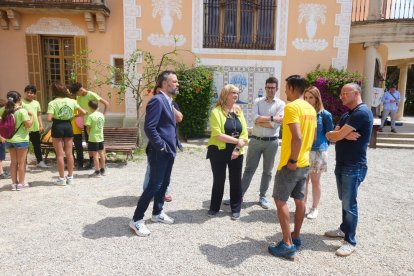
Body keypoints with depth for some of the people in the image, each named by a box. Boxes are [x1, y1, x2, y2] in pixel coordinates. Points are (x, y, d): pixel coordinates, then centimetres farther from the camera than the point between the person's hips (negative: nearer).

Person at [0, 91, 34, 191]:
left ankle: (14, 183, 21)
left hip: (8, 139, 6)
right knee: (21, 162, 6)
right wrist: (31, 115, -4)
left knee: (13, 161, 15)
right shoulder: (22, 111, -16)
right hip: (21, 140, -5)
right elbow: (28, 124, -18)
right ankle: (21, 183, 14)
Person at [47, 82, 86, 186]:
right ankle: (70, 177, 17)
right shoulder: (72, 101, 1)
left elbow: (48, 119, -17)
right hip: (68, 126, 3)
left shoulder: (52, 103, -10)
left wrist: (53, 117, 4)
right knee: (69, 153, 9)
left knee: (60, 154, 3)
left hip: (57, 127, -3)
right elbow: (84, 112, 2)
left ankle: (62, 178, 9)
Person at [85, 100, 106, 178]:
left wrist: (89, 134, 4)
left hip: (93, 138, -6)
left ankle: (97, 172, 4)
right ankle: (102, 170, 24)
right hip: (101, 137, 7)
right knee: (101, 153, 14)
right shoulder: (102, 115, 4)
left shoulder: (91, 116, -15)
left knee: (95, 154, 0)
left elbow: (88, 128, -13)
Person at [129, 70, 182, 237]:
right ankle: (137, 219, 9)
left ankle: (157, 213, 33)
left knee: (164, 184, 17)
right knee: (154, 185, -4)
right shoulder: (157, 100, -17)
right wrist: (162, 147, -19)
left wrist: (175, 143, 10)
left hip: (169, 151, 9)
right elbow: (149, 128, -23)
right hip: (160, 152, -9)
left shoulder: (169, 101, 14)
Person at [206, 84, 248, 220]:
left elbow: (244, 133, 3)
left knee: (236, 181, 10)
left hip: (236, 152, 4)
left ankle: (236, 209, 25)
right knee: (218, 180, 8)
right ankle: (214, 207, 27)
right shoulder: (217, 111, -9)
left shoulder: (239, 111, 7)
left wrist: (237, 148, -11)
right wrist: (237, 141, -17)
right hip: (218, 151, -4)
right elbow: (217, 134, -18)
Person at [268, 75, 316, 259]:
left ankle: (287, 245, 4)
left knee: (280, 200, 0)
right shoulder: (311, 109, 10)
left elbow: (297, 137, -29)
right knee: (299, 200, 15)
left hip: (291, 164, -9)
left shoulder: (291, 107, -18)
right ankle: (296, 238, 28)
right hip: (305, 163, 9)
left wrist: (293, 160, -20)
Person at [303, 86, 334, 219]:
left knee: (315, 180, 8)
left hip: (318, 152, -3)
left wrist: (323, 146, -1)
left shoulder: (325, 115, -7)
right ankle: (302, 206, 25)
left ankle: (314, 208, 23)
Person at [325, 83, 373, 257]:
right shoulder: (347, 115, 15)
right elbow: (331, 137, 5)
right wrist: (345, 135, -14)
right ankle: (344, 229, 34)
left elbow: (336, 136, -20)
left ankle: (350, 242, 8)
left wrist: (339, 134, 3)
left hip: (354, 167, -9)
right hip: (342, 164, 9)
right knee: (345, 201, 19)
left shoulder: (362, 112, -17)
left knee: (349, 203, -3)